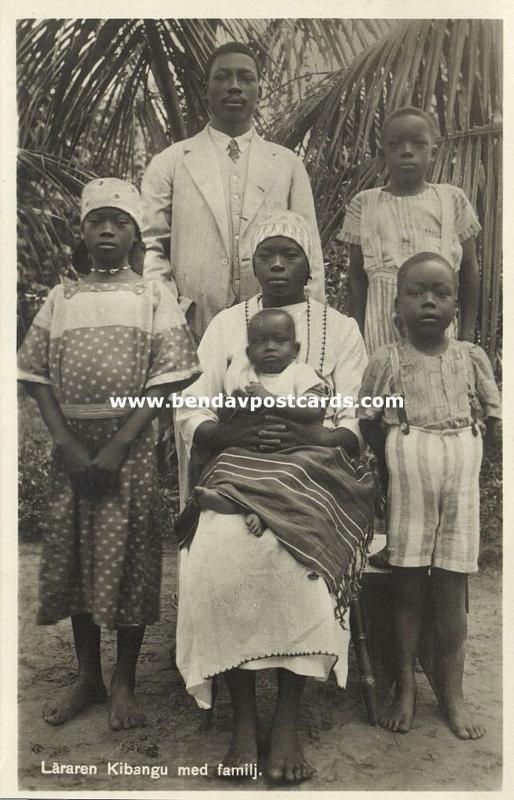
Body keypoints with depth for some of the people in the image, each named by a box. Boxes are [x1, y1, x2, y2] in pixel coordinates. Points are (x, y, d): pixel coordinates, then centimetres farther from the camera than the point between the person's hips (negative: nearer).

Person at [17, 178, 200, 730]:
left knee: (128, 557, 1)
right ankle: (86, 678, 25)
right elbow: (39, 378, 6)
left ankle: (124, 683, 18)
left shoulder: (153, 297, 2)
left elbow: (165, 379, -5)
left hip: (129, 444, -3)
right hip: (71, 445, 3)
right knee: (73, 556, 8)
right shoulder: (61, 298, 9)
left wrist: (118, 447, -13)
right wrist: (66, 444, -8)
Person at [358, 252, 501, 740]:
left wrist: (459, 457, 1)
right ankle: (405, 687, 22)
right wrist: (393, 464, -2)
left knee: (451, 593, 8)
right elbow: (367, 425, 2)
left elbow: (494, 422, 7)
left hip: (459, 484, 1)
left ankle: (451, 693, 22)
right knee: (408, 590, 7)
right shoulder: (386, 361, -3)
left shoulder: (471, 358, 2)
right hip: (407, 489, -1)